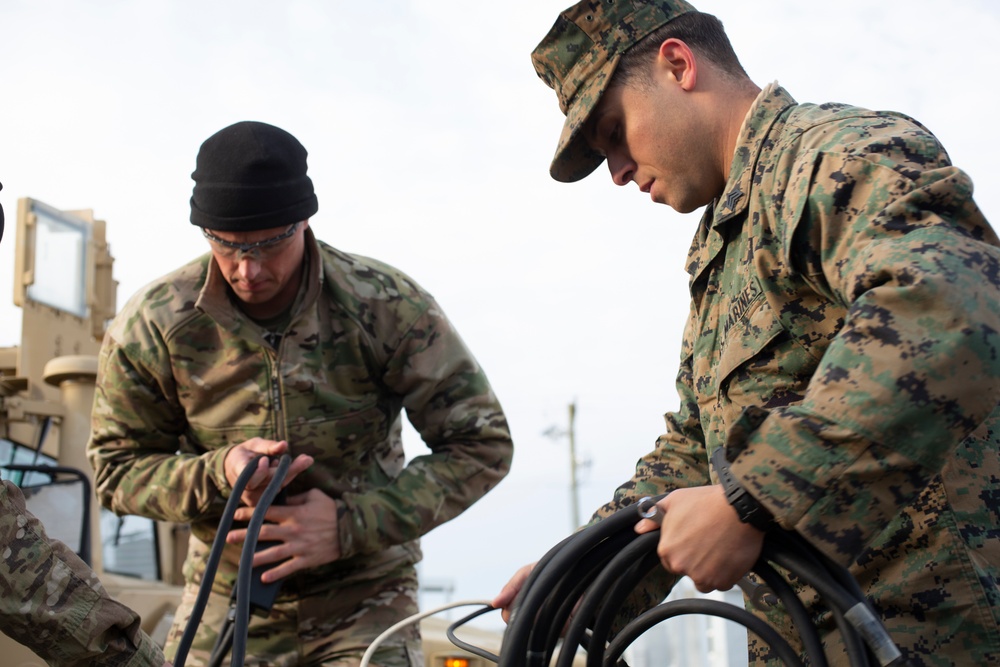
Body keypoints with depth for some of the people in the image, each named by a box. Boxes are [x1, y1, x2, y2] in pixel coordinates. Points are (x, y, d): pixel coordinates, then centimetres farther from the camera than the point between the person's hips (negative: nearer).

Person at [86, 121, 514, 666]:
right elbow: (117, 468, 0)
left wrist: (350, 525, -22)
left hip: (363, 603, -2)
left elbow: (482, 445, -12)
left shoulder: (384, 306, -16)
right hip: (225, 605, 2)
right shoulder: (150, 325, -11)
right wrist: (216, 474, -23)